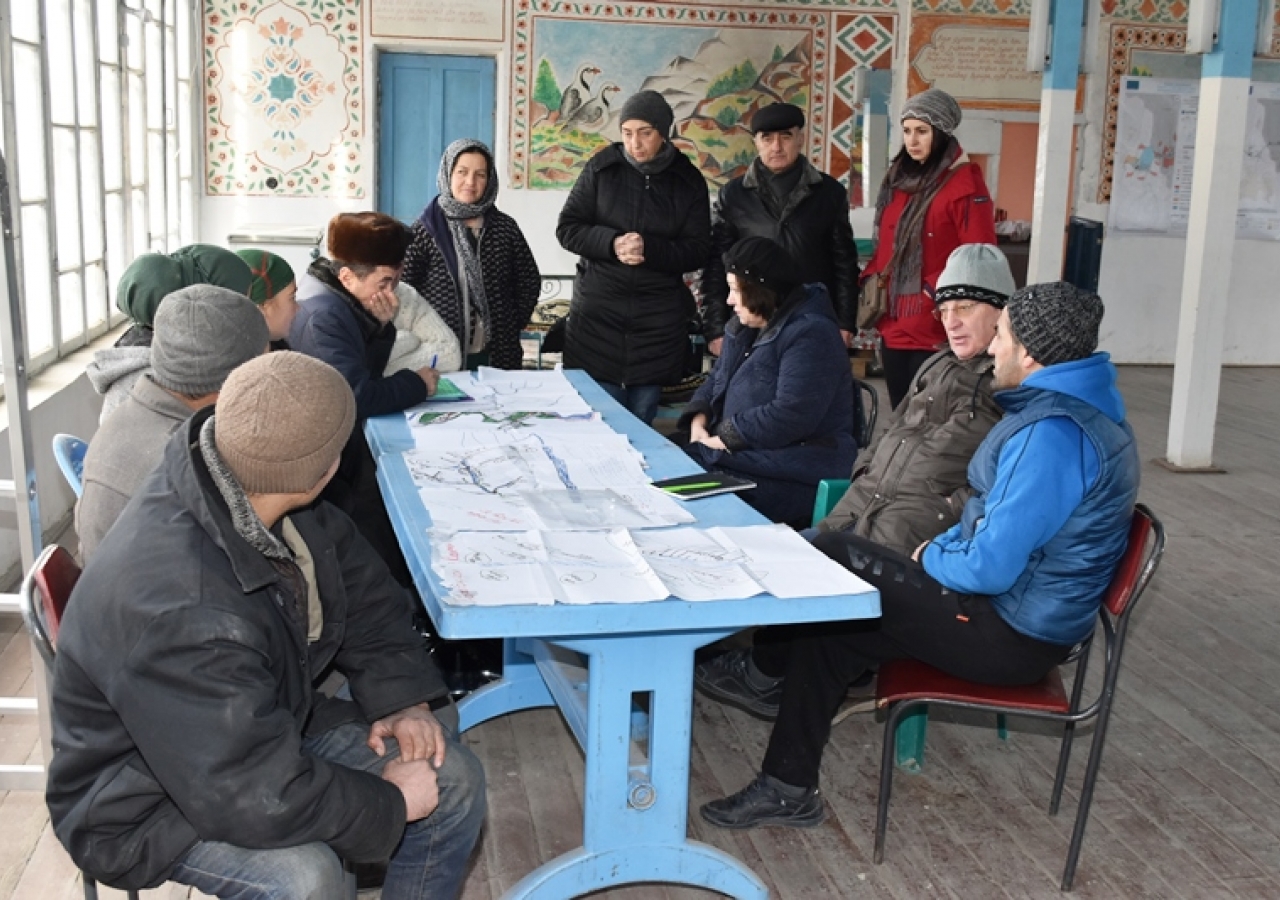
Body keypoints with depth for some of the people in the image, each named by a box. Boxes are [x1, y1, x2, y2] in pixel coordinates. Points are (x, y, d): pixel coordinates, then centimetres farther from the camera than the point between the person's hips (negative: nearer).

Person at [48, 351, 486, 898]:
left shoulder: (251, 493, -15)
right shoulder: (179, 612, -40)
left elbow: (362, 592, 4)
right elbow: (255, 801, -35)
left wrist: (405, 696, -8)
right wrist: (388, 802, -20)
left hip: (265, 728, 8)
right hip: (147, 799, -7)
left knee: (456, 781, -2)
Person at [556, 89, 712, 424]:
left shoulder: (689, 180, 2)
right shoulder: (602, 167, 1)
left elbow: (698, 250, 0)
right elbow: (567, 228, 1)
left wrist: (649, 249, -18)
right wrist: (611, 243, -17)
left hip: (660, 317, 1)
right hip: (598, 310, 0)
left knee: (642, 417, 7)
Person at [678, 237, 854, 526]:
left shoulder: (810, 335, -17)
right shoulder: (746, 327, 15)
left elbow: (789, 416, -25)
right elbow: (717, 380, 21)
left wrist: (725, 437, -18)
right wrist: (699, 418, -1)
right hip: (744, 454, 9)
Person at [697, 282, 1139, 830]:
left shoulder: (1054, 433, -27)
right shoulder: (1073, 404, 7)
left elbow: (990, 567, -28)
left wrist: (932, 558, -8)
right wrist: (942, 545, 5)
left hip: (1011, 635, -10)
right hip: (1023, 613, 10)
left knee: (829, 560, -7)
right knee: (827, 625, 7)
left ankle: (768, 667, 21)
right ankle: (788, 789, 13)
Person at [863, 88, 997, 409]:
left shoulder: (965, 185, -10)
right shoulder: (898, 179, 13)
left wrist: (941, 292, -19)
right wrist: (869, 281, 5)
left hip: (936, 330, -7)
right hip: (894, 325, 7)